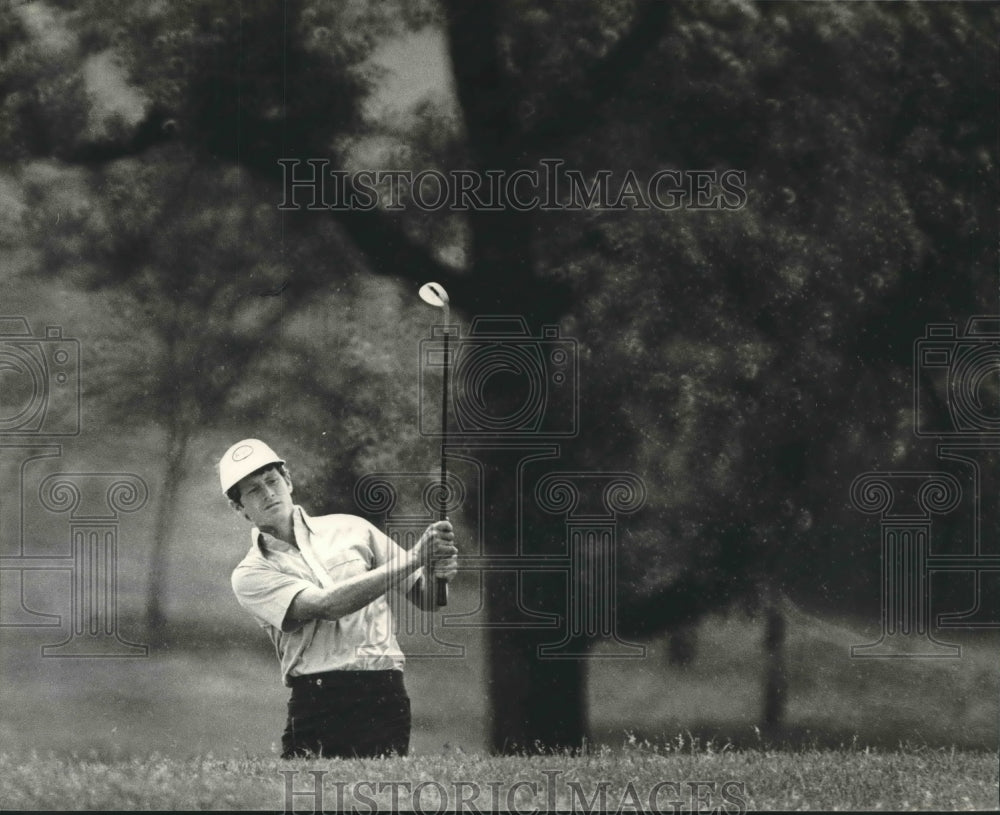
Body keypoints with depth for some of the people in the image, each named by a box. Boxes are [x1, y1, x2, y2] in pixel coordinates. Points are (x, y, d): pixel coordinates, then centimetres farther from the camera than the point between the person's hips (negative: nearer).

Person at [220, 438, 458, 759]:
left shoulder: (350, 529, 15)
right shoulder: (251, 575, 5)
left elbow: (425, 599, 17)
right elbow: (326, 605, -11)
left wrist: (436, 574, -8)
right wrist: (413, 558, -15)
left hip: (384, 696, 1)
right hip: (316, 704, -1)